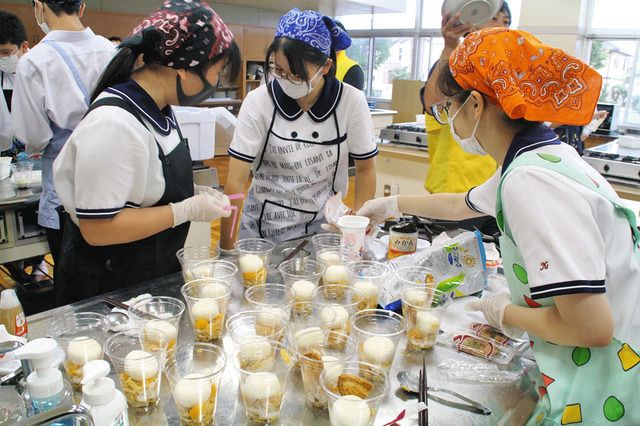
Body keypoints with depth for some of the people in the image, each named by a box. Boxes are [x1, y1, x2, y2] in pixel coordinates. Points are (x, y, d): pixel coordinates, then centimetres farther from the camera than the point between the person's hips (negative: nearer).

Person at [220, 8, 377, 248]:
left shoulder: (352, 102, -13)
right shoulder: (258, 102, -16)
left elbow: (365, 168, -2)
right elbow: (236, 181, -16)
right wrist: (226, 249, -19)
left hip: (322, 224, 1)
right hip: (263, 225, 0)